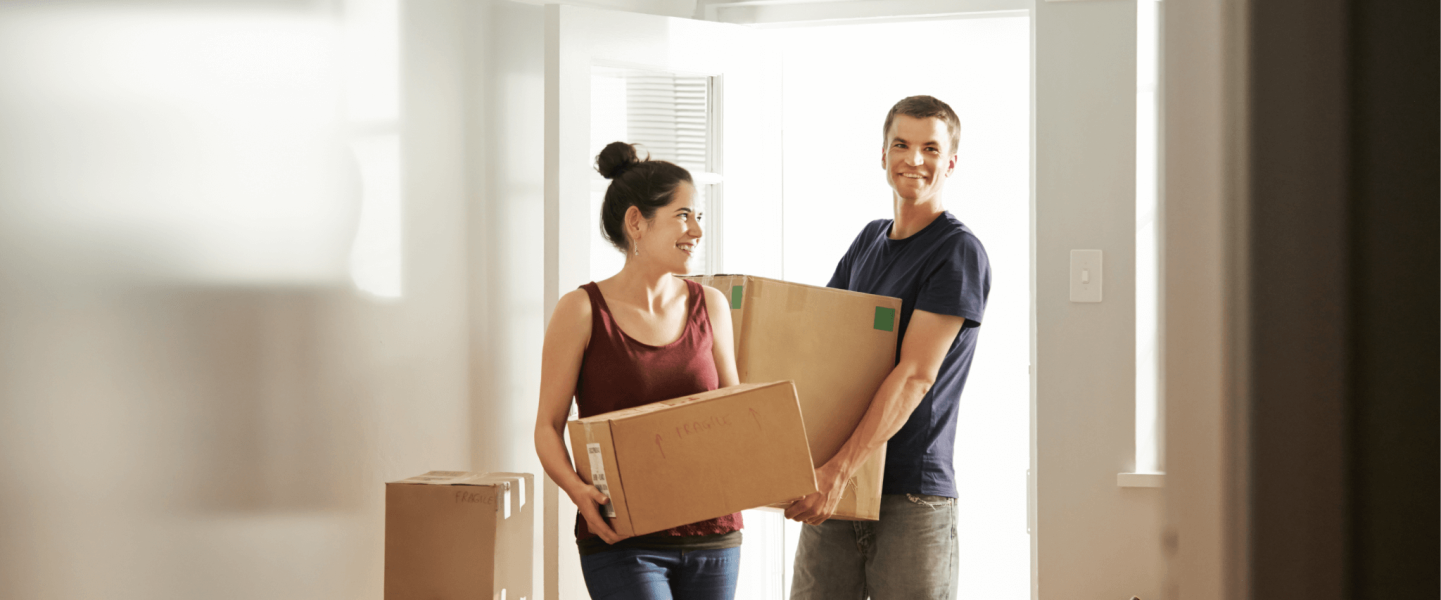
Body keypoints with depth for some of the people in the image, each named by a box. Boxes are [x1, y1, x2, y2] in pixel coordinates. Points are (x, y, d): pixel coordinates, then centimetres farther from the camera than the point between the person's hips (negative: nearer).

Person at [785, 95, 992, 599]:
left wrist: (839, 469, -24)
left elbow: (915, 374, -16)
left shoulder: (959, 251, -7)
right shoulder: (869, 241, 16)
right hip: (836, 488, 6)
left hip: (912, 494, -6)